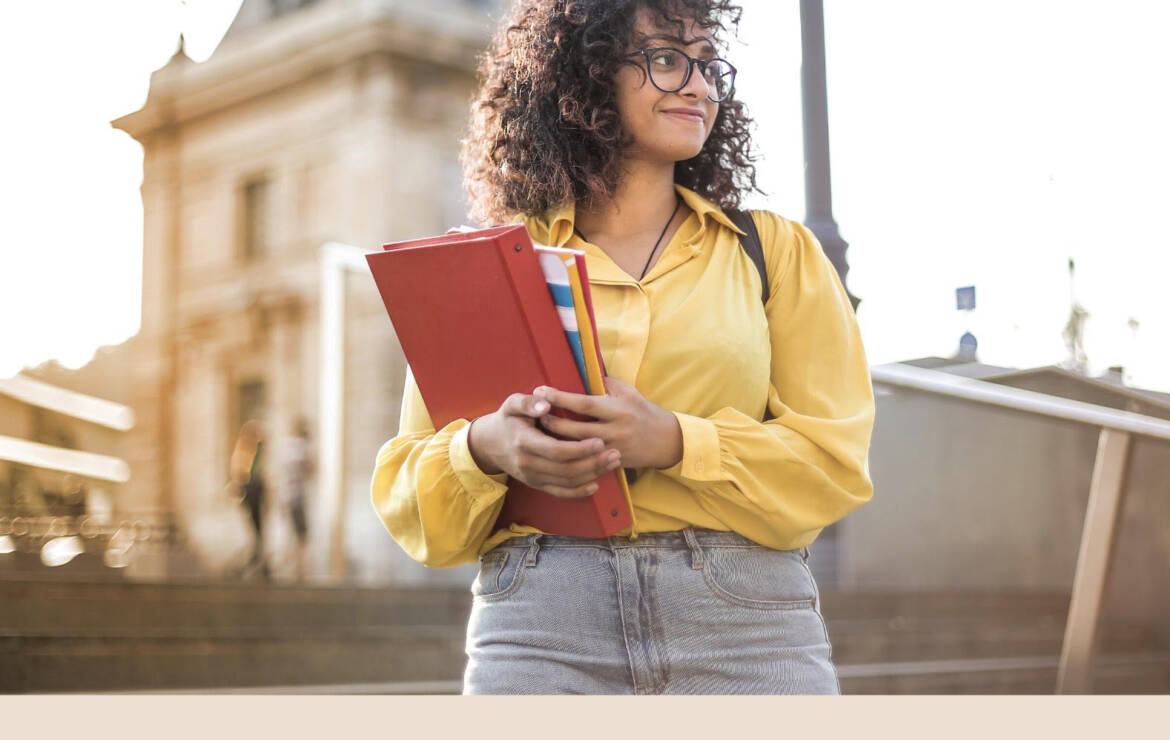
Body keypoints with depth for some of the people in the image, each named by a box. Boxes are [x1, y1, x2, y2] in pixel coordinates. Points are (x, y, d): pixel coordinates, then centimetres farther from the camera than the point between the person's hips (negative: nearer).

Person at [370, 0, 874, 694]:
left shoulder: (776, 250, 12)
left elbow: (834, 462, 3)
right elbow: (406, 493, 10)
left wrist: (674, 442, -13)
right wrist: (485, 449, -12)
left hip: (748, 632, 1)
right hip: (538, 629, 0)